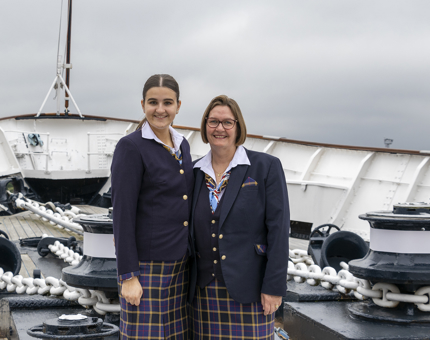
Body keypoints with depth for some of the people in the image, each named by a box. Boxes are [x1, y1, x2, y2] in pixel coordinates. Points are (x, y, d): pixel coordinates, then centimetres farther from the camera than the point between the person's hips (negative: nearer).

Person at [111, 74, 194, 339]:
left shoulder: (182, 145, 10)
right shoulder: (130, 147, -12)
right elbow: (122, 213, -14)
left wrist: (191, 257, 16)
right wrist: (128, 276, -17)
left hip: (179, 262, 7)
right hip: (146, 263, -7)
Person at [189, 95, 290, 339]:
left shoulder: (266, 167, -5)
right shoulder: (196, 172, 9)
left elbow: (279, 228, -9)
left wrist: (274, 286, -13)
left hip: (248, 287, -4)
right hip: (205, 290, 4)